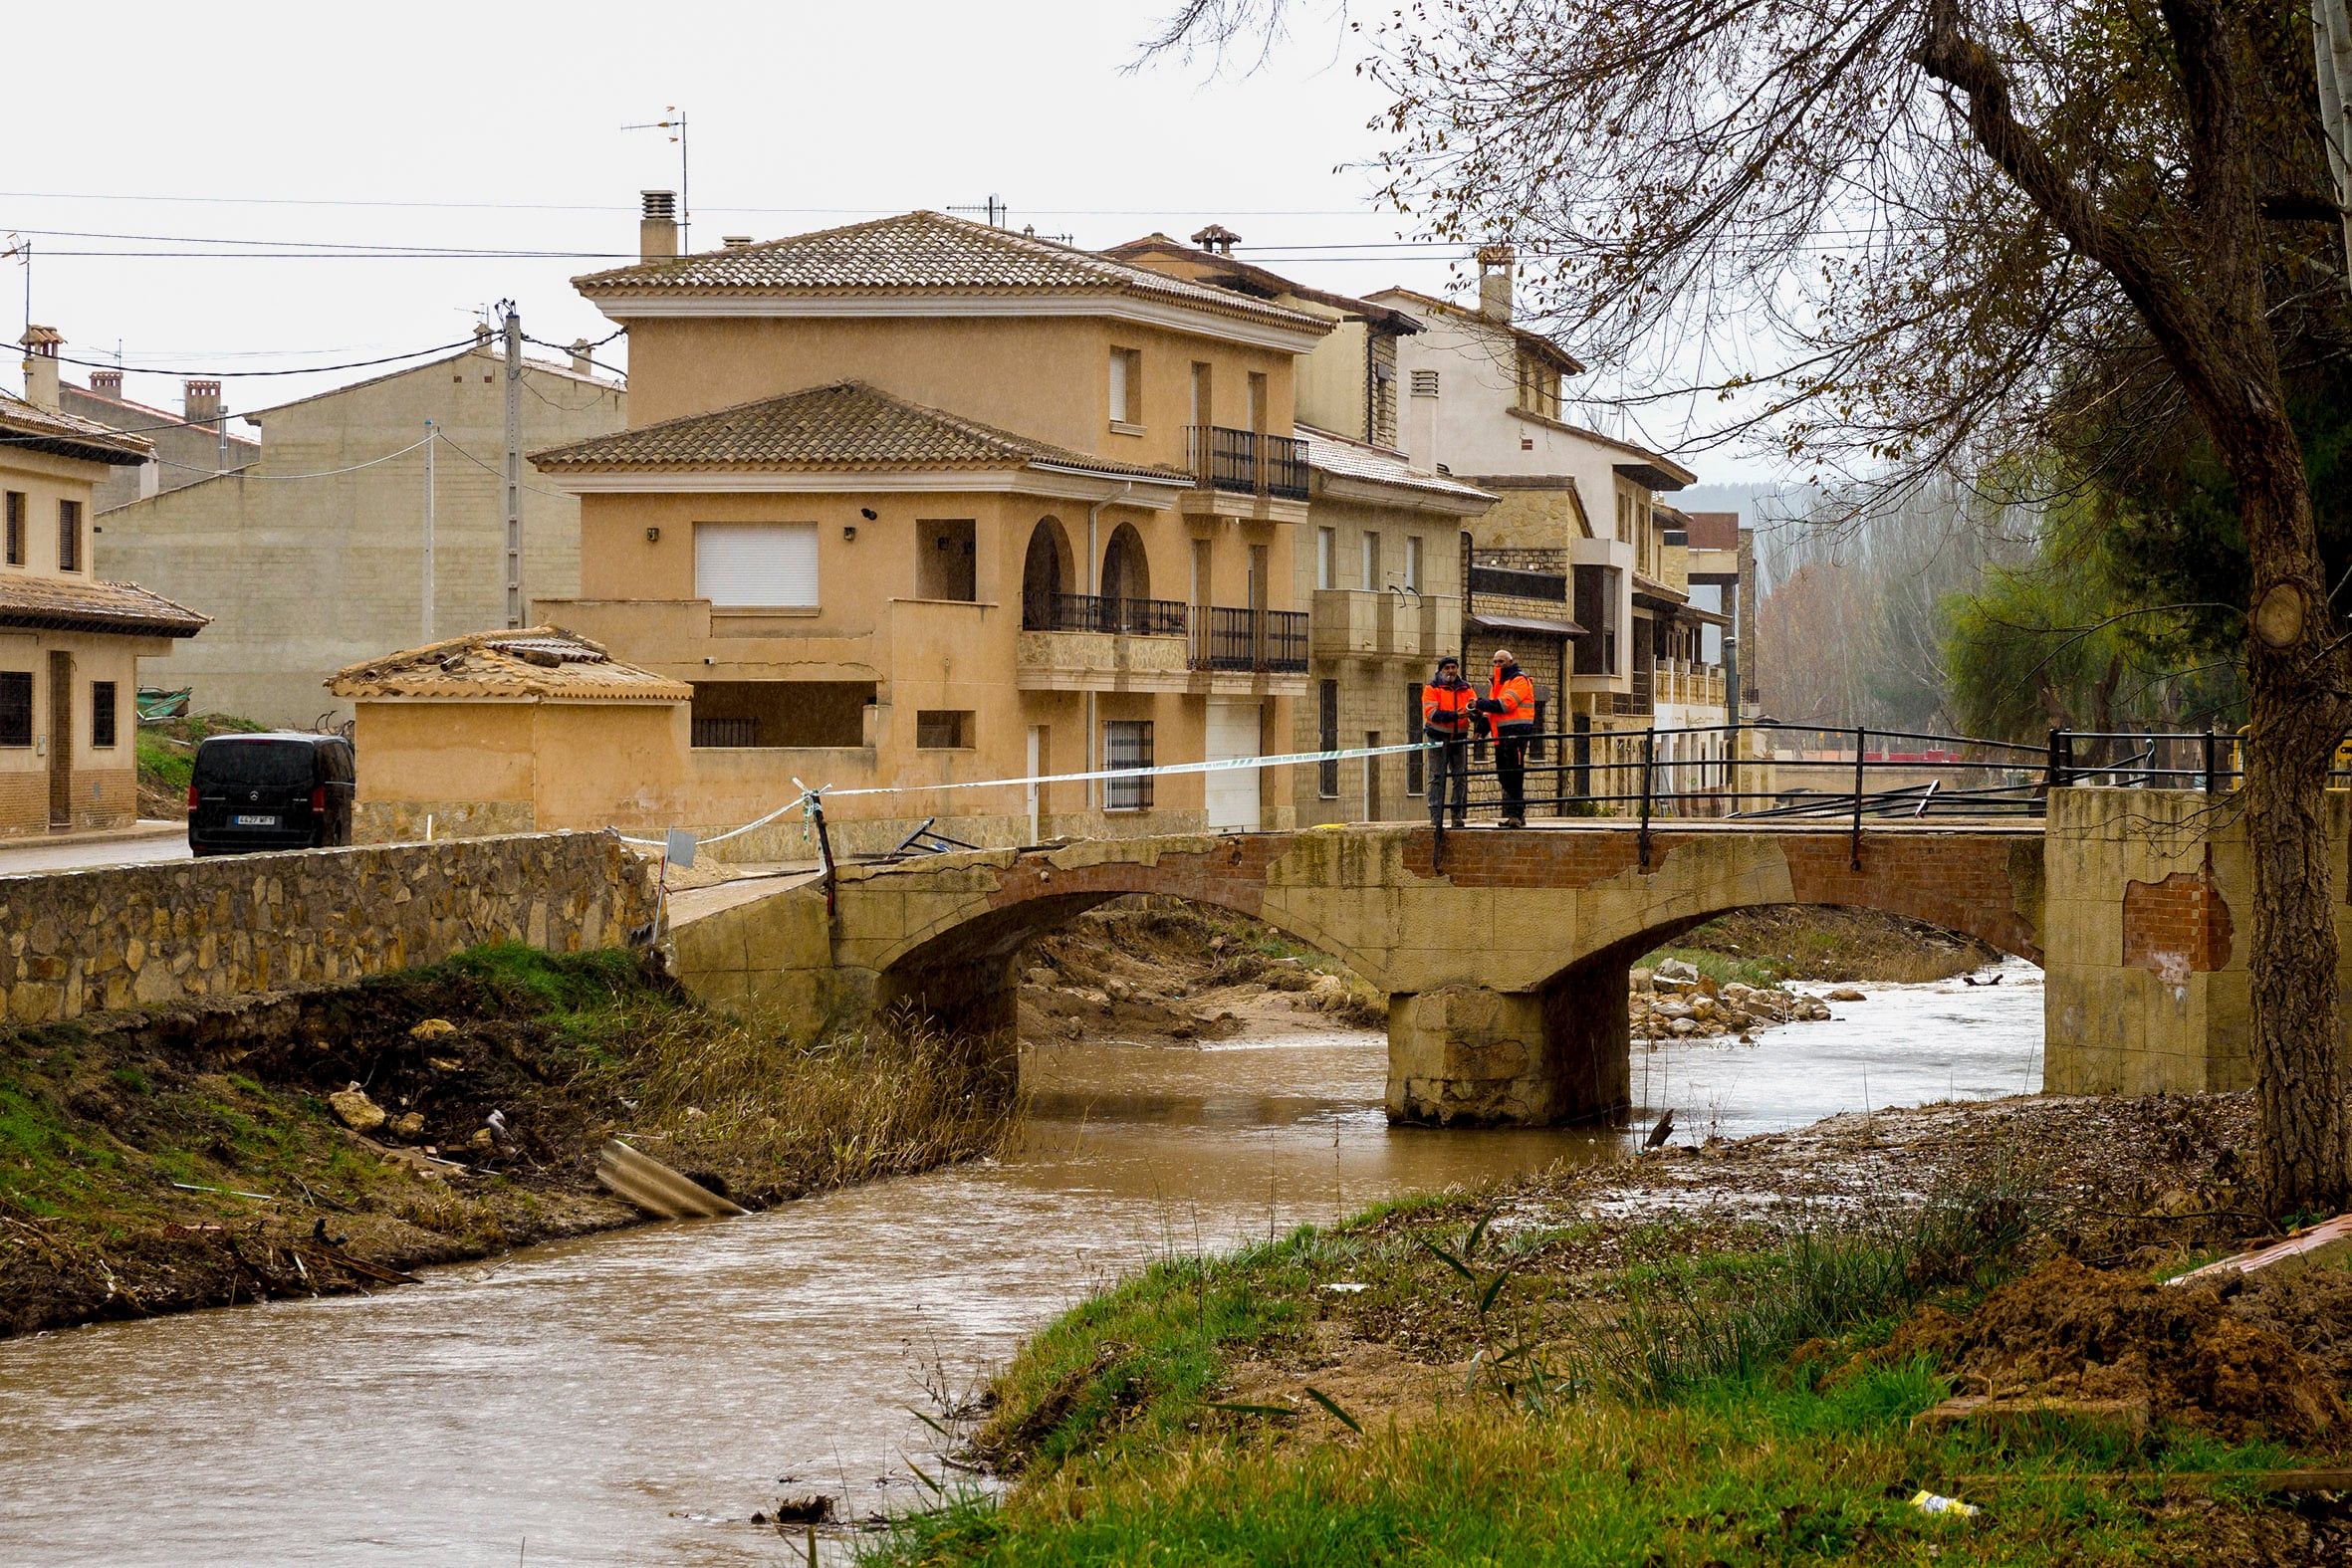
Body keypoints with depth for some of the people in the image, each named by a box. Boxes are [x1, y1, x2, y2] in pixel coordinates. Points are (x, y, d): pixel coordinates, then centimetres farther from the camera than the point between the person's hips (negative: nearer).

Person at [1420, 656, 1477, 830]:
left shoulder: (1466, 688, 11)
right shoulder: (1432, 688, -1)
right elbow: (1430, 712, -14)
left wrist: (1474, 706, -21)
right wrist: (1454, 715, -24)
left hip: (1459, 738, 4)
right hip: (1438, 738, -4)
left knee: (1460, 778, 3)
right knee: (1437, 778, -5)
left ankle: (1457, 815, 8)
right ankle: (1435, 815, -5)